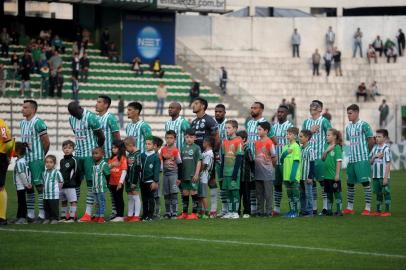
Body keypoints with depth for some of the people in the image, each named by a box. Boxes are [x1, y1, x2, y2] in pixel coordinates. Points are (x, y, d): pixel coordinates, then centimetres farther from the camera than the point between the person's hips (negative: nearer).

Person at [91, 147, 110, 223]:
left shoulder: (104, 164, -12)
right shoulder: (94, 165, 10)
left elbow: (107, 174, -10)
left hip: (101, 187, -7)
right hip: (95, 187, 7)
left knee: (101, 202, -3)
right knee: (97, 202, 13)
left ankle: (101, 217, 1)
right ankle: (97, 216, 18)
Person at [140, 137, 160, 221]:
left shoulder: (156, 157, -7)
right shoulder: (142, 155, 7)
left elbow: (157, 170, -9)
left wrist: (155, 182, -14)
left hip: (150, 181, -5)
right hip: (143, 181, 5)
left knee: (151, 199, 1)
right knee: (144, 199, 10)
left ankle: (150, 215, 7)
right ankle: (145, 215, 16)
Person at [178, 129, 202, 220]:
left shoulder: (196, 148, -3)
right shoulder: (183, 148, 11)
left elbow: (199, 161, -6)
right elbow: (180, 162, 15)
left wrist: (196, 174, -12)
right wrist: (180, 175, 13)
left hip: (193, 175, -5)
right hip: (184, 175, 5)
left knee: (194, 192, -2)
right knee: (185, 194, 9)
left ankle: (194, 213, 2)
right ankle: (184, 213, 17)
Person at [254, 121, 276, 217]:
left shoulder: (269, 142, -10)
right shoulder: (256, 143, 9)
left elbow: (274, 157, -6)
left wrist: (270, 165, 3)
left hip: (267, 173, -6)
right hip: (258, 172, 6)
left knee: (268, 193, -1)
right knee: (259, 193, 11)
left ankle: (268, 212, 3)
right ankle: (259, 211, 17)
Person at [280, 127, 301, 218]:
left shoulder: (296, 147, -9)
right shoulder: (286, 147, 13)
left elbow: (296, 161, -14)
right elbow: (281, 160, 12)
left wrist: (293, 175, -19)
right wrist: (285, 153, -8)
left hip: (294, 176, -7)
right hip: (286, 175, 7)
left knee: (295, 194, -2)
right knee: (289, 194, 11)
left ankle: (295, 211, 1)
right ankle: (291, 210, 17)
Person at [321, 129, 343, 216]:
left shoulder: (337, 147, -11)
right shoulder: (327, 146, 9)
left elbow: (339, 161, -13)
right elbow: (323, 158, 8)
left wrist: (337, 174, -16)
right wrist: (326, 150, -9)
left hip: (334, 176, -7)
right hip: (327, 175, 7)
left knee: (337, 193, -1)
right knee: (329, 193, 14)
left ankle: (339, 210, 4)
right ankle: (329, 210, 23)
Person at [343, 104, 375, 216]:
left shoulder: (364, 125, -7)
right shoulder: (348, 127, 14)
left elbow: (371, 141, -4)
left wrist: (365, 152, 5)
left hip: (362, 159, -7)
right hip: (351, 159, 7)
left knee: (365, 182, -6)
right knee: (350, 183, 9)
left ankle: (368, 208, -4)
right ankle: (349, 207, 18)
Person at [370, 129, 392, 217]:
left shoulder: (386, 149, -10)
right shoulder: (375, 148, 10)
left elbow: (388, 164, -11)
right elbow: (370, 161, 12)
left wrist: (386, 177, -15)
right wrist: (375, 156, -8)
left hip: (384, 176, -7)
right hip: (375, 176, 7)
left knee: (386, 193, -2)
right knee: (378, 193, 13)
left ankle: (387, 211, 2)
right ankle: (378, 211, 20)